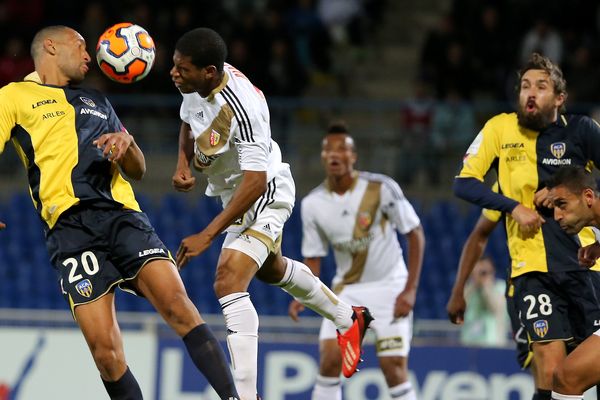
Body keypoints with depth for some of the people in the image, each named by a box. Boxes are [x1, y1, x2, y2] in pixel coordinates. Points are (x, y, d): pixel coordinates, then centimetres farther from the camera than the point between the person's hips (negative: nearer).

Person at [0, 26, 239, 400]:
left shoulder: (98, 102, 30)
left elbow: (138, 170, 32)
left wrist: (126, 142, 9)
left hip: (121, 214, 4)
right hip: (70, 225, -4)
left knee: (178, 305, -18)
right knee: (105, 350, -15)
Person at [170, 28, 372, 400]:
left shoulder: (243, 107, -37)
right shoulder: (195, 85, -13)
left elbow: (256, 183, -35)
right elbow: (189, 122, 12)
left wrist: (206, 236, -36)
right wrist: (183, 163, -8)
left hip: (265, 193, -10)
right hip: (236, 191, 10)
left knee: (229, 282, -24)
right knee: (270, 268, 30)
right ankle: (349, 319, 54)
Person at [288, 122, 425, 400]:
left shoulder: (381, 188, -16)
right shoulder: (313, 203, -4)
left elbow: (415, 235, -9)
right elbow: (313, 258, 5)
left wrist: (410, 290, -15)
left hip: (388, 287, -3)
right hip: (346, 290, 3)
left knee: (394, 368, -10)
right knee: (329, 361, -11)